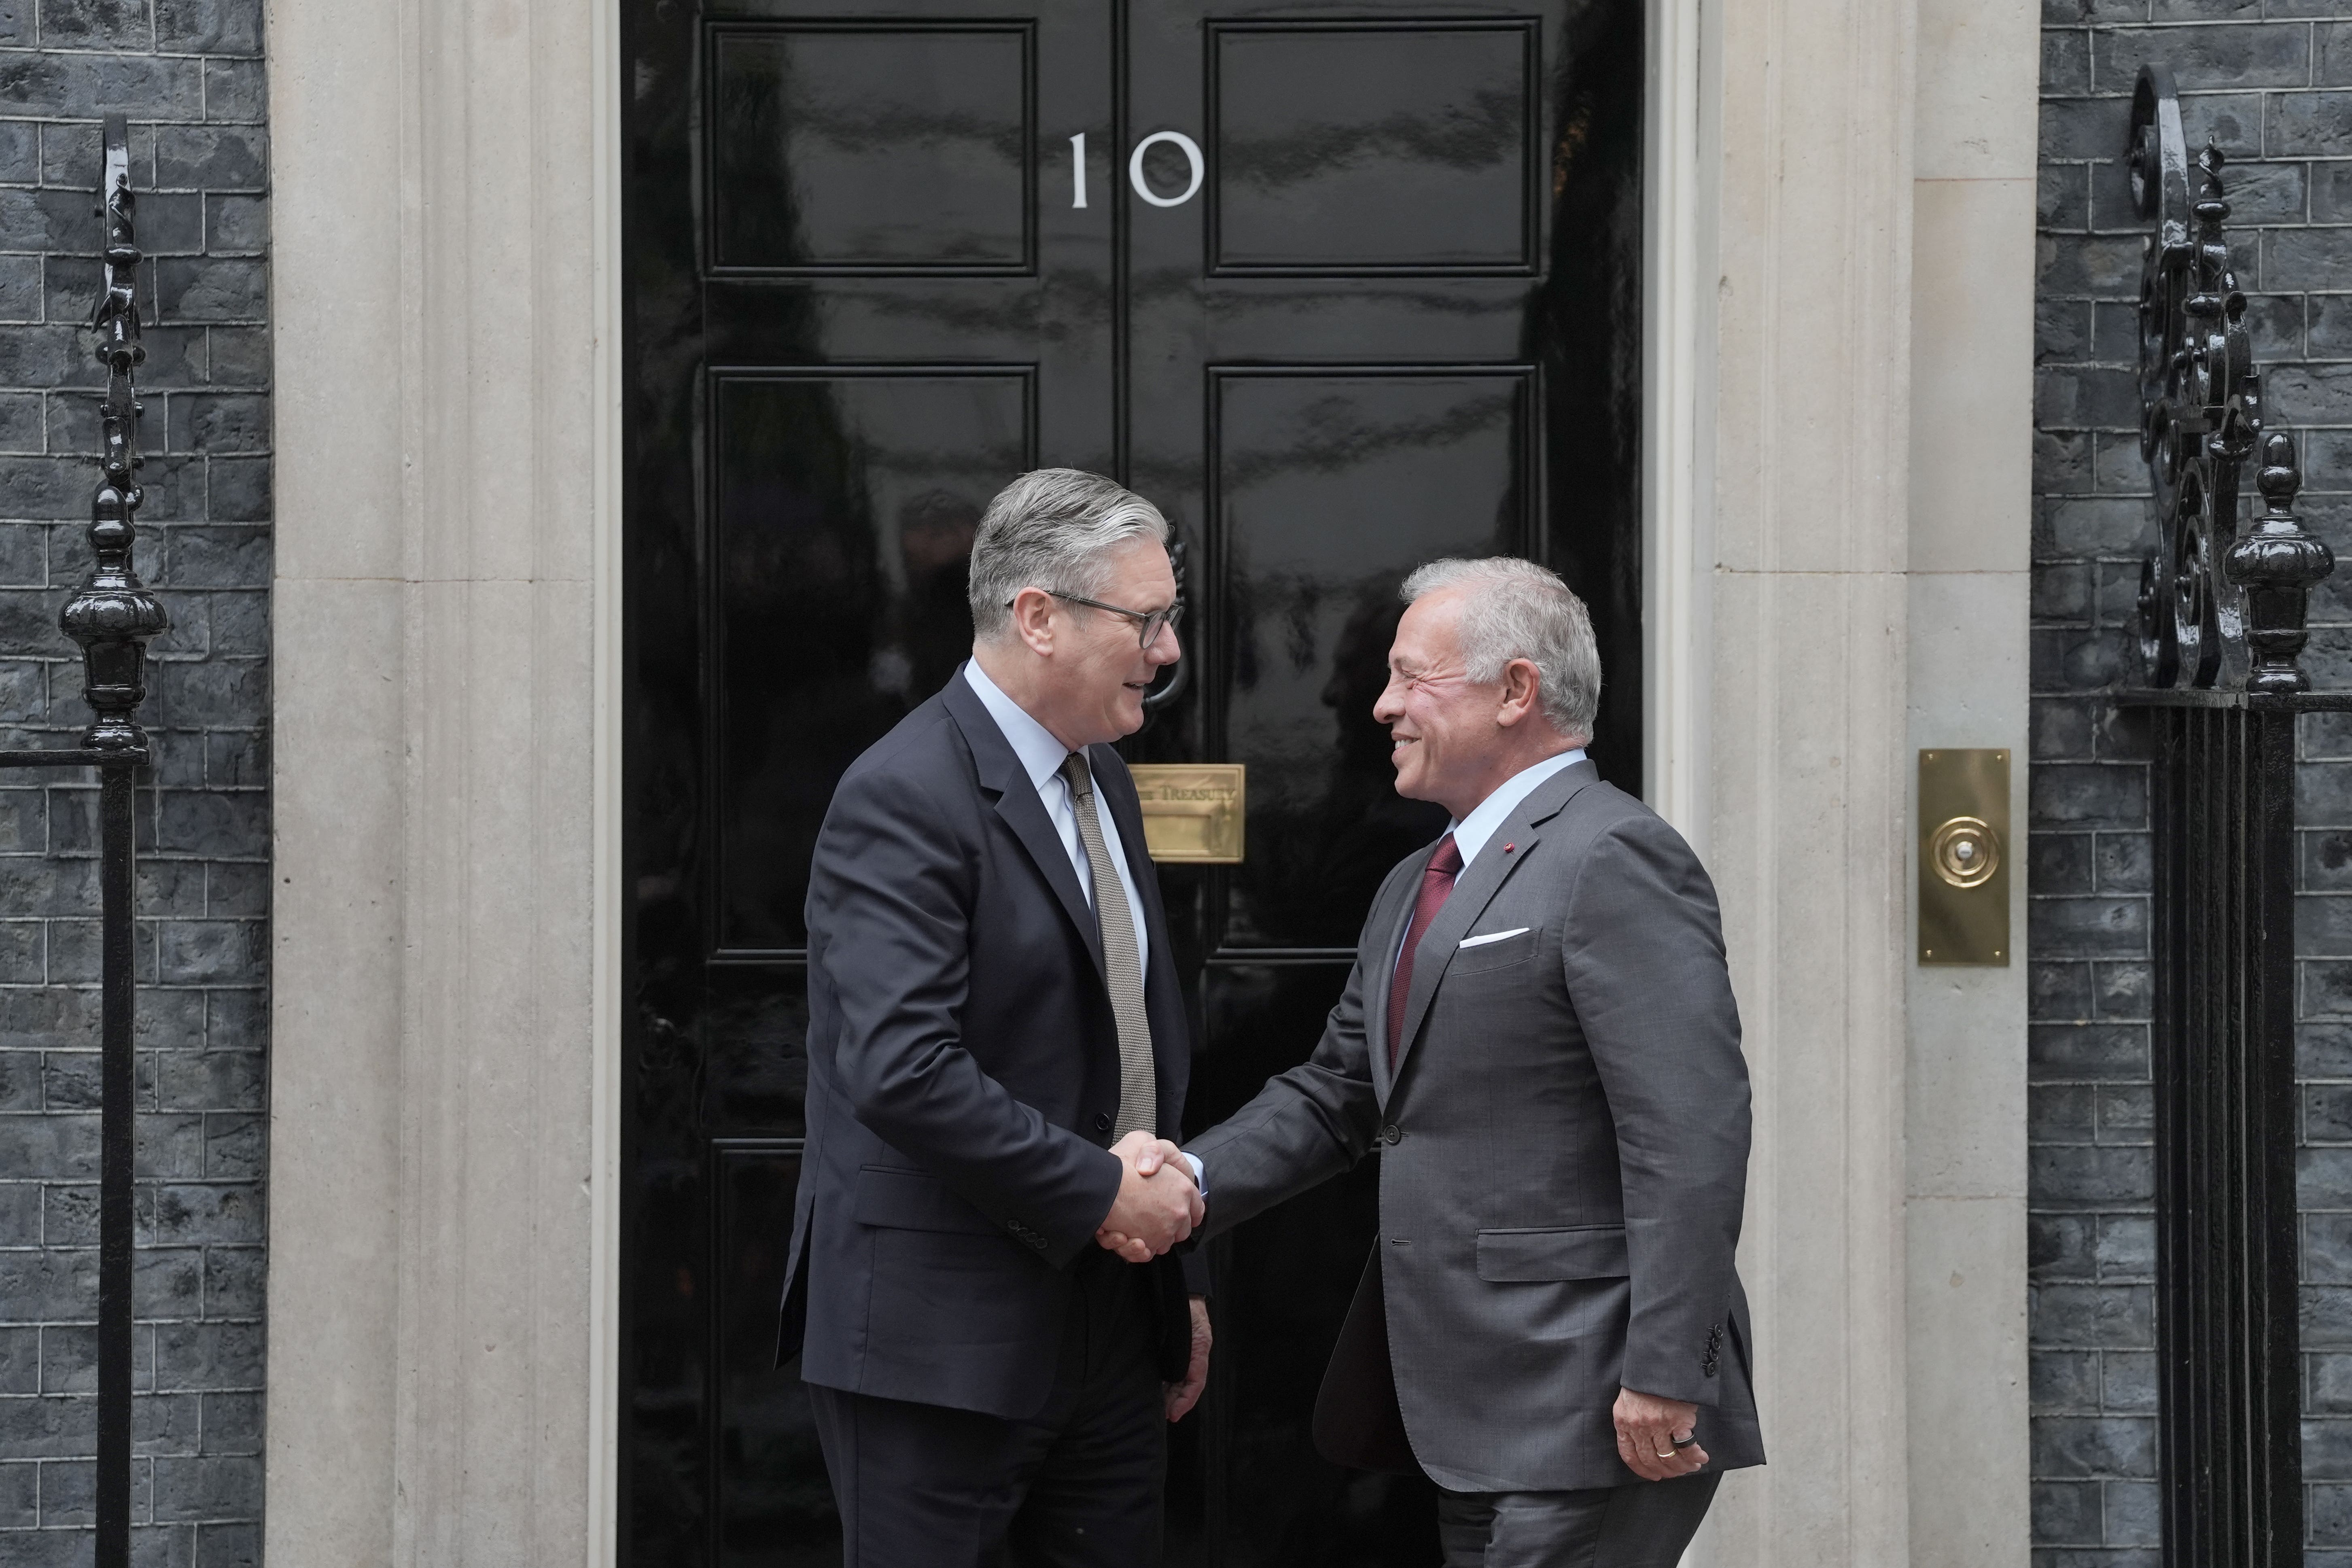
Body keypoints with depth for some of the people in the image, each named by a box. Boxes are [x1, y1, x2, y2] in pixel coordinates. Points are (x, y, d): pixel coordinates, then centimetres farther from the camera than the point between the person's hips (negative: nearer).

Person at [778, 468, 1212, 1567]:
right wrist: (1098, 1188, -19)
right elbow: (902, 1072, -26)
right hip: (939, 1341, -8)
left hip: (1108, 1330, 9)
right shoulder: (906, 797, -16)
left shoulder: (1101, 777, 14)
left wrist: (1176, 1275, 19)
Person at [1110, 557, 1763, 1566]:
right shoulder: (1416, 888, 19)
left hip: (1586, 1411, -9)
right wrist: (1190, 1180, 2)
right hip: (1468, 1415, 9)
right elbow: (1337, 1093, 21)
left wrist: (1664, 1377, -23)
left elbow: (1690, 1135, -19)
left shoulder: (1612, 859, -12)